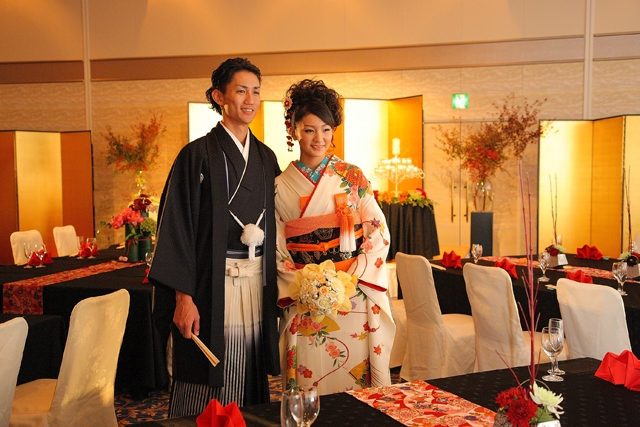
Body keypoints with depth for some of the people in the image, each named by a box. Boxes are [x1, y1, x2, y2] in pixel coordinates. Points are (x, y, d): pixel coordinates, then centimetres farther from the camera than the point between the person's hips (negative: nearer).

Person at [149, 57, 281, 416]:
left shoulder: (266, 158, 11)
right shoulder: (198, 155, -5)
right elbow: (178, 226, -9)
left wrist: (276, 286, 10)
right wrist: (183, 297, -15)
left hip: (258, 285, 5)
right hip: (213, 287, -5)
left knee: (252, 378, 13)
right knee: (208, 393, 2)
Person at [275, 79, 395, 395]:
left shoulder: (353, 177, 3)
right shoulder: (280, 186, 4)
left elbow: (379, 233, 0)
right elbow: (277, 250, 4)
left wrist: (350, 279, -11)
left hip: (355, 298, 0)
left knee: (357, 380, 5)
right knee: (310, 386, 5)